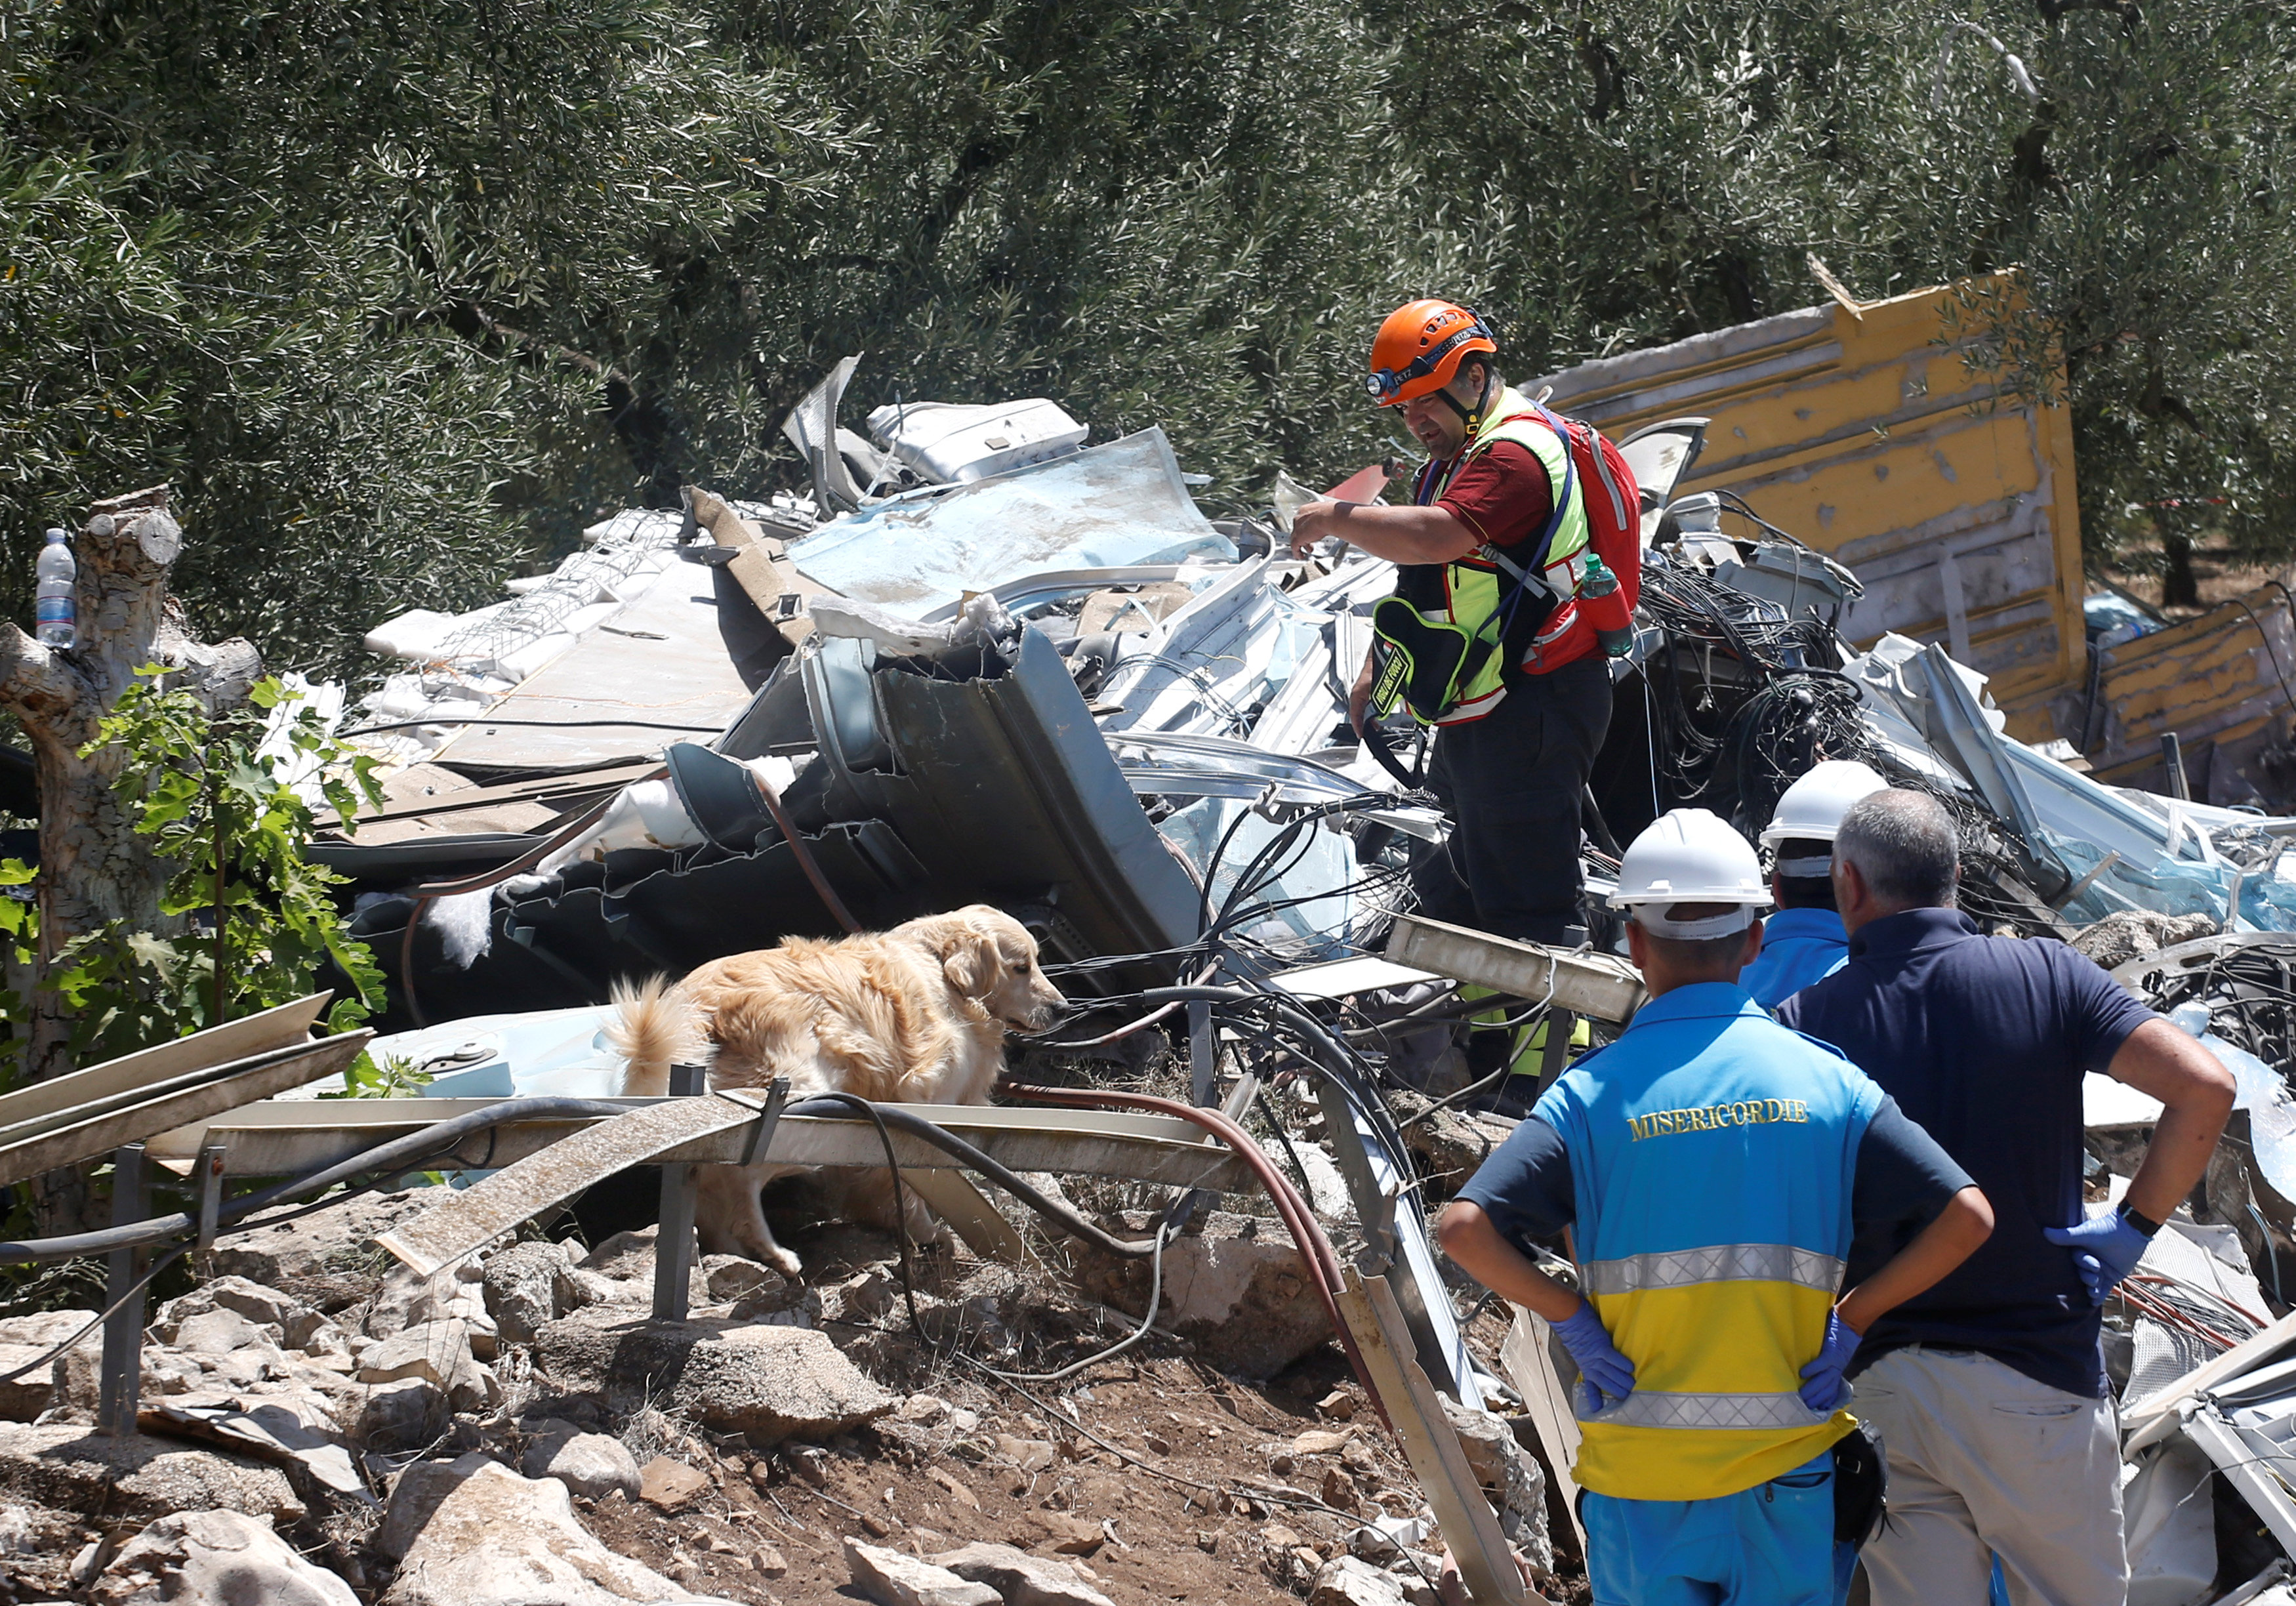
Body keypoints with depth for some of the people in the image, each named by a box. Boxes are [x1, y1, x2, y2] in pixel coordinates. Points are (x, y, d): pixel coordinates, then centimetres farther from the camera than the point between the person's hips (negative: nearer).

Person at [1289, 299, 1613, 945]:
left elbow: (1435, 537, -33)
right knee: (1448, 897, 17)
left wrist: (1336, 518, -19)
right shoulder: (1450, 460, 19)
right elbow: (1416, 581, 28)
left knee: (1525, 907, -12)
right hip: (1476, 714, 11)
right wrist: (1375, 673, 21)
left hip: (1530, 714, -11)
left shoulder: (1516, 454, -16)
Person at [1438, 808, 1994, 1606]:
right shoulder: (1826, 1081, -2)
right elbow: (1965, 1217, -9)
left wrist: (1575, 1321, -7)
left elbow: (1465, 1227, -18)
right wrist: (1847, 1325, -3)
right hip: (1789, 1463, 1)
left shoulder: (1596, 1092, -6)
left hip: (1640, 1472, -1)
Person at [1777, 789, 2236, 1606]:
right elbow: (2203, 1087, -14)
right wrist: (2136, 1226, -3)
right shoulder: (2044, 974, -3)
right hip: (2035, 1380, -1)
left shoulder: (1807, 1020, -1)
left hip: (1882, 1380, 1)